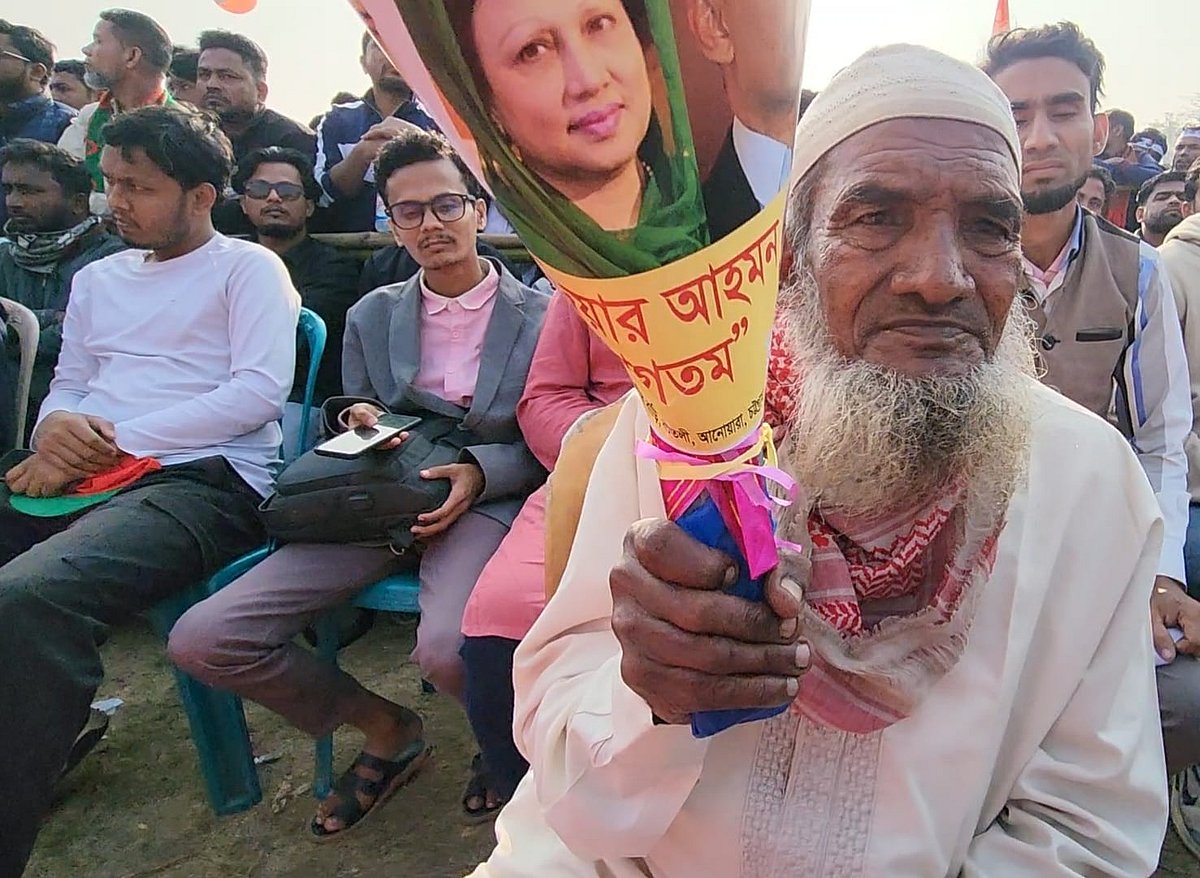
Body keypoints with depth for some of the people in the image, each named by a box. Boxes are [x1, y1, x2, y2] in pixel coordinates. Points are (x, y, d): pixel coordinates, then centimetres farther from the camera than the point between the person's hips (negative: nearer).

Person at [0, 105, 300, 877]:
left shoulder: (248, 267, 7)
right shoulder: (97, 279, 28)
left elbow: (259, 391, -7)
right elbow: (66, 388, 26)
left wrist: (109, 441, -11)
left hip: (204, 480, -7)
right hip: (85, 479, 7)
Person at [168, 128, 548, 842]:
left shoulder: (542, 316, 1)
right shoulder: (371, 317, 13)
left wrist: (480, 473, -18)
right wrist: (356, 424, -5)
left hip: (487, 498, -4)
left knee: (446, 650, -37)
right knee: (201, 641, -11)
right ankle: (386, 730, 12)